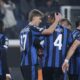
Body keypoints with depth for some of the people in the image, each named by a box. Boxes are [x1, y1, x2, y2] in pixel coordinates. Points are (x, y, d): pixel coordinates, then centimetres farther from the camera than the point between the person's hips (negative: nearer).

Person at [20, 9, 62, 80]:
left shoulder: (23, 31, 16)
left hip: (24, 63, 9)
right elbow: (49, 31, -22)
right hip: (31, 63, -9)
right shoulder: (32, 29, -10)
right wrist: (57, 20, -9)